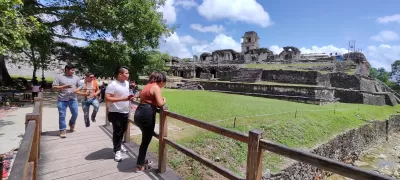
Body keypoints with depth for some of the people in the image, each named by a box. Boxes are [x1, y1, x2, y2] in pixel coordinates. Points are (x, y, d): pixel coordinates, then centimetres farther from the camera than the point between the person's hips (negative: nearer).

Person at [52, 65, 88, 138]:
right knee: (62, 115, 1)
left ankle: (71, 124, 34)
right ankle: (62, 130, 12)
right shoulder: (59, 77, 1)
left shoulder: (76, 78, 10)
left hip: (73, 99, 2)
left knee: (75, 113, 4)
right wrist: (64, 86, -16)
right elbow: (54, 87, -3)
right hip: (62, 100, -2)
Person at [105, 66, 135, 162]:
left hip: (125, 112, 7)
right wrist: (123, 99, -29)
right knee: (117, 132, 4)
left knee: (123, 130, 21)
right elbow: (107, 98, -25)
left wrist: (130, 97, 0)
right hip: (116, 113, -7)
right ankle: (117, 151, 21)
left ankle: (119, 144, 44)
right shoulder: (112, 85, -19)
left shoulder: (127, 83, 5)